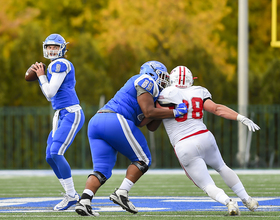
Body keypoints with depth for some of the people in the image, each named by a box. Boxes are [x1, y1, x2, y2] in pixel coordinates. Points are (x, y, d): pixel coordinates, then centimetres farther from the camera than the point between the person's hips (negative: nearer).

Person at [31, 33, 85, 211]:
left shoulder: (60, 64, -10)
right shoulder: (56, 66, 20)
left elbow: (50, 92, -14)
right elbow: (50, 96, 24)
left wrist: (41, 76, 0)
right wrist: (40, 76, 17)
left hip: (71, 114, -10)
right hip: (62, 116, 10)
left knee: (56, 153, -19)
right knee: (50, 157, 5)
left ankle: (71, 195, -13)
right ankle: (72, 195, 10)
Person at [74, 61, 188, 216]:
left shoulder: (135, 84, 33)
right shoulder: (146, 81, 5)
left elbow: (139, 122, 25)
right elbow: (149, 112, -6)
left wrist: (161, 107, 23)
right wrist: (175, 113, 1)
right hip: (115, 121, -9)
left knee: (102, 170, 5)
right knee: (143, 160, 5)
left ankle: (84, 201, -15)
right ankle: (122, 193, -7)